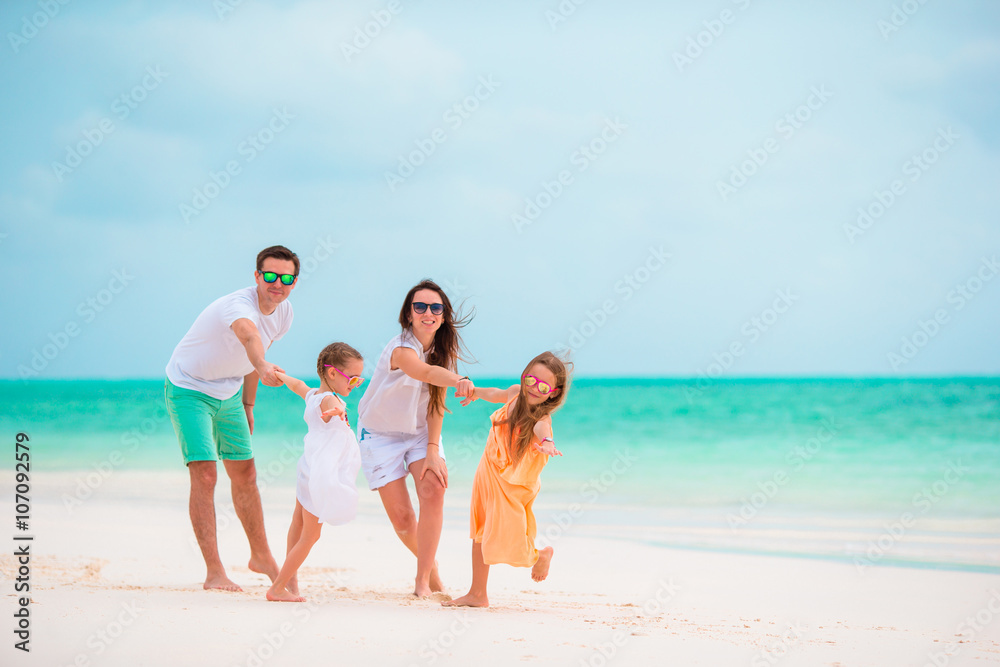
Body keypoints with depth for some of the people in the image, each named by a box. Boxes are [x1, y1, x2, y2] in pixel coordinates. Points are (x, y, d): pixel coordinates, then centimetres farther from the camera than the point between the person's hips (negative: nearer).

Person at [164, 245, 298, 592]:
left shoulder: (283, 312, -6)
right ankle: (214, 573, -13)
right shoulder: (239, 305, -32)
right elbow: (248, 334, -57)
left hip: (229, 393, 8)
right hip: (189, 390, -8)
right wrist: (263, 366, -77)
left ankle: (261, 556, 30)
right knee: (204, 474, -17)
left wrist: (247, 404, 15)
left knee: (245, 475, 12)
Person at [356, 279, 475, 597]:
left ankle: (424, 577, -13)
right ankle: (430, 565, 23)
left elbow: (436, 403, -7)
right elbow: (427, 373, -50)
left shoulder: (444, 349, -8)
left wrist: (433, 449, -17)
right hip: (381, 434, -4)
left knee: (433, 490, -23)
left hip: (420, 431, 4)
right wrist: (459, 381, -70)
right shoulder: (400, 349, -28)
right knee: (401, 517, -8)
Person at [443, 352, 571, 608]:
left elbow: (541, 426, -57)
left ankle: (540, 555, 25)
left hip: (513, 488, -7)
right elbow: (498, 394, 12)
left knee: (506, 547, -10)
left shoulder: (541, 417, -32)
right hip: (489, 473, 7)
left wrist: (546, 441, -75)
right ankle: (477, 594, 29)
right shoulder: (516, 393, -12)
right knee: (481, 534, 15)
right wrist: (476, 392, 22)